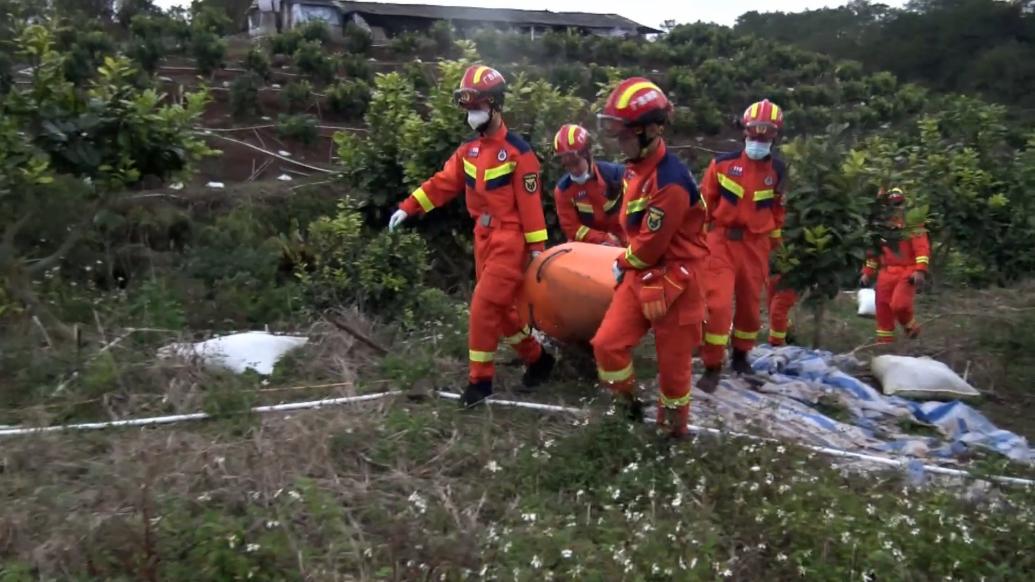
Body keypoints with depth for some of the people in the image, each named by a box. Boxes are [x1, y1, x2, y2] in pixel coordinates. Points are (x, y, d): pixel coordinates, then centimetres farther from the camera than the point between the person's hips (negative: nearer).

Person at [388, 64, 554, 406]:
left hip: (510, 239, -7)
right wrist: (408, 208, 2)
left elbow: (530, 202, -13)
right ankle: (537, 359, 30)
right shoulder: (469, 151, 9)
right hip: (484, 237, 7)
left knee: (483, 307, -9)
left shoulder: (518, 151, -12)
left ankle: (480, 379, 4)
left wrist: (537, 247, -14)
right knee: (501, 308, 13)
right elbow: (443, 184, 9)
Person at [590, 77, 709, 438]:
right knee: (607, 344, 1)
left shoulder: (670, 182, -27)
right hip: (641, 275, 8)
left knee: (673, 363, 7)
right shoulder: (636, 167, 4)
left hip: (673, 282, -8)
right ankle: (628, 404, 24)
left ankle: (674, 427, 29)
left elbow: (650, 247, -21)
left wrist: (622, 263, -3)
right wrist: (627, 263, 8)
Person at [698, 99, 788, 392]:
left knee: (750, 304, 14)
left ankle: (741, 355, 37)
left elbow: (778, 210, 15)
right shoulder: (724, 163, -6)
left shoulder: (778, 170, 4)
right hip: (722, 241, -3)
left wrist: (775, 244, 16)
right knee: (717, 304, -13)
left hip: (755, 245, 3)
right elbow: (705, 201, 1)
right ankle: (712, 366, -1)